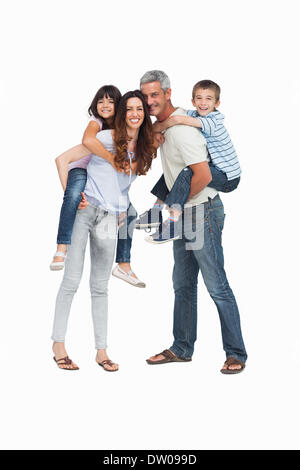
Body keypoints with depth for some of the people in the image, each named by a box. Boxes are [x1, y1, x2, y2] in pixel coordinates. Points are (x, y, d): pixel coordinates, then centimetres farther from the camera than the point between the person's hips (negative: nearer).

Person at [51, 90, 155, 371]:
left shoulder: (144, 149, 10)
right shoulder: (106, 139, -6)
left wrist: (122, 210, 12)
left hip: (110, 218, 5)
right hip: (83, 210, -4)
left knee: (100, 286, 8)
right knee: (71, 280, -4)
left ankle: (101, 351, 12)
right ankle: (58, 345, 5)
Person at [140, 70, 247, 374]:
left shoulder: (181, 129, -20)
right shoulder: (161, 125, 11)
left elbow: (203, 176, -26)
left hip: (202, 211, -10)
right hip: (183, 214, 10)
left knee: (217, 287, -5)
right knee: (183, 285, 15)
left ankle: (236, 354, 5)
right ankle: (181, 349, 26)